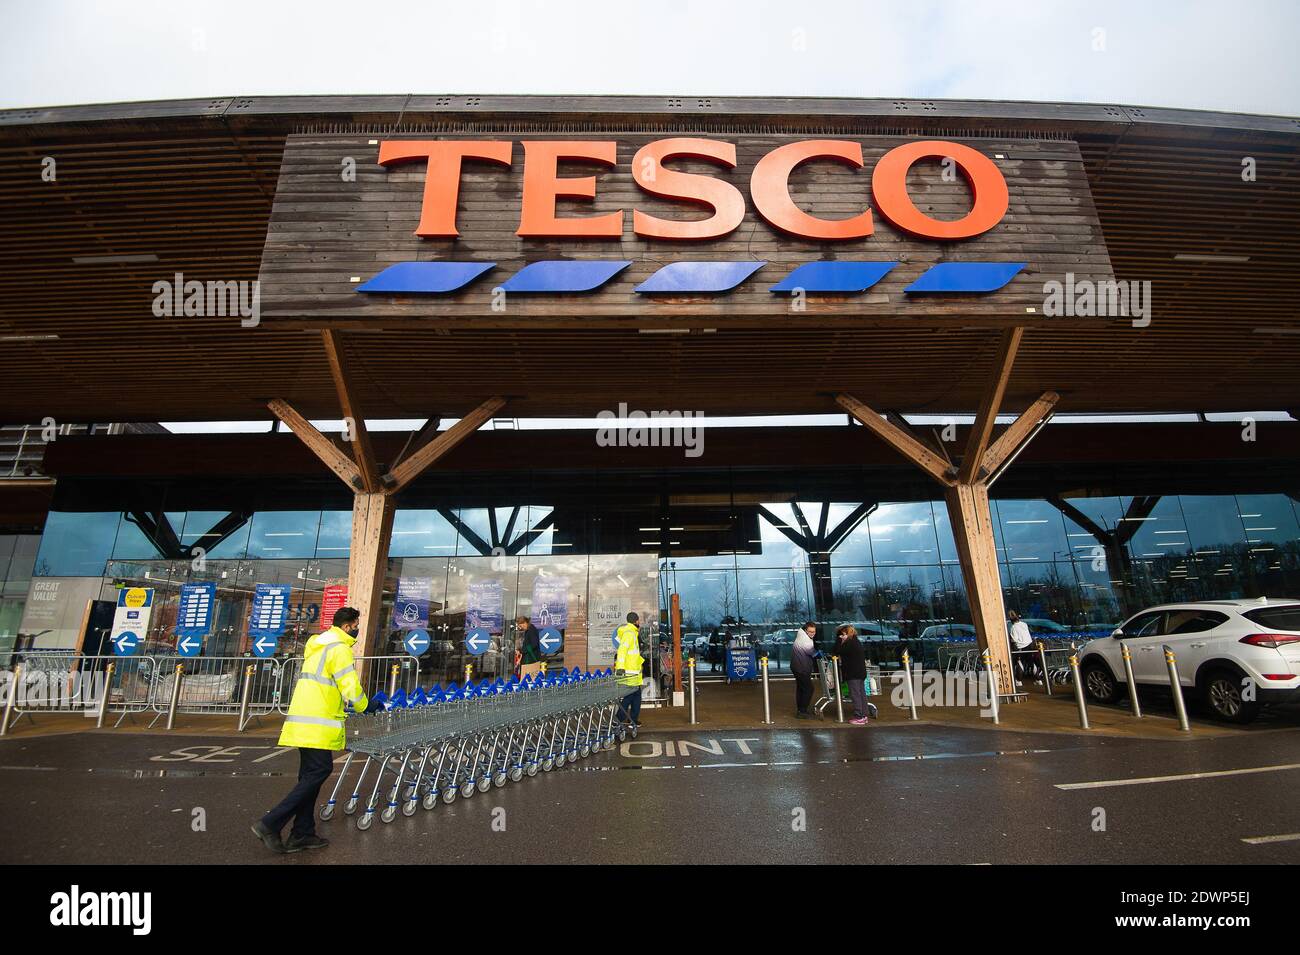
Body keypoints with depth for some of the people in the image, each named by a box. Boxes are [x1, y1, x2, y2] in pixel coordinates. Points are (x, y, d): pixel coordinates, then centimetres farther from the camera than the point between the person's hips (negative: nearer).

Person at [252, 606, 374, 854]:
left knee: (311, 775, 13)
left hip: (304, 721, 10)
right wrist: (365, 707, 2)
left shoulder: (318, 645, 19)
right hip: (318, 724, -10)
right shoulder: (339, 648, -13)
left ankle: (302, 834, 17)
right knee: (319, 771, -6)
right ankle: (270, 824, -5)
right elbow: (351, 687, -15)